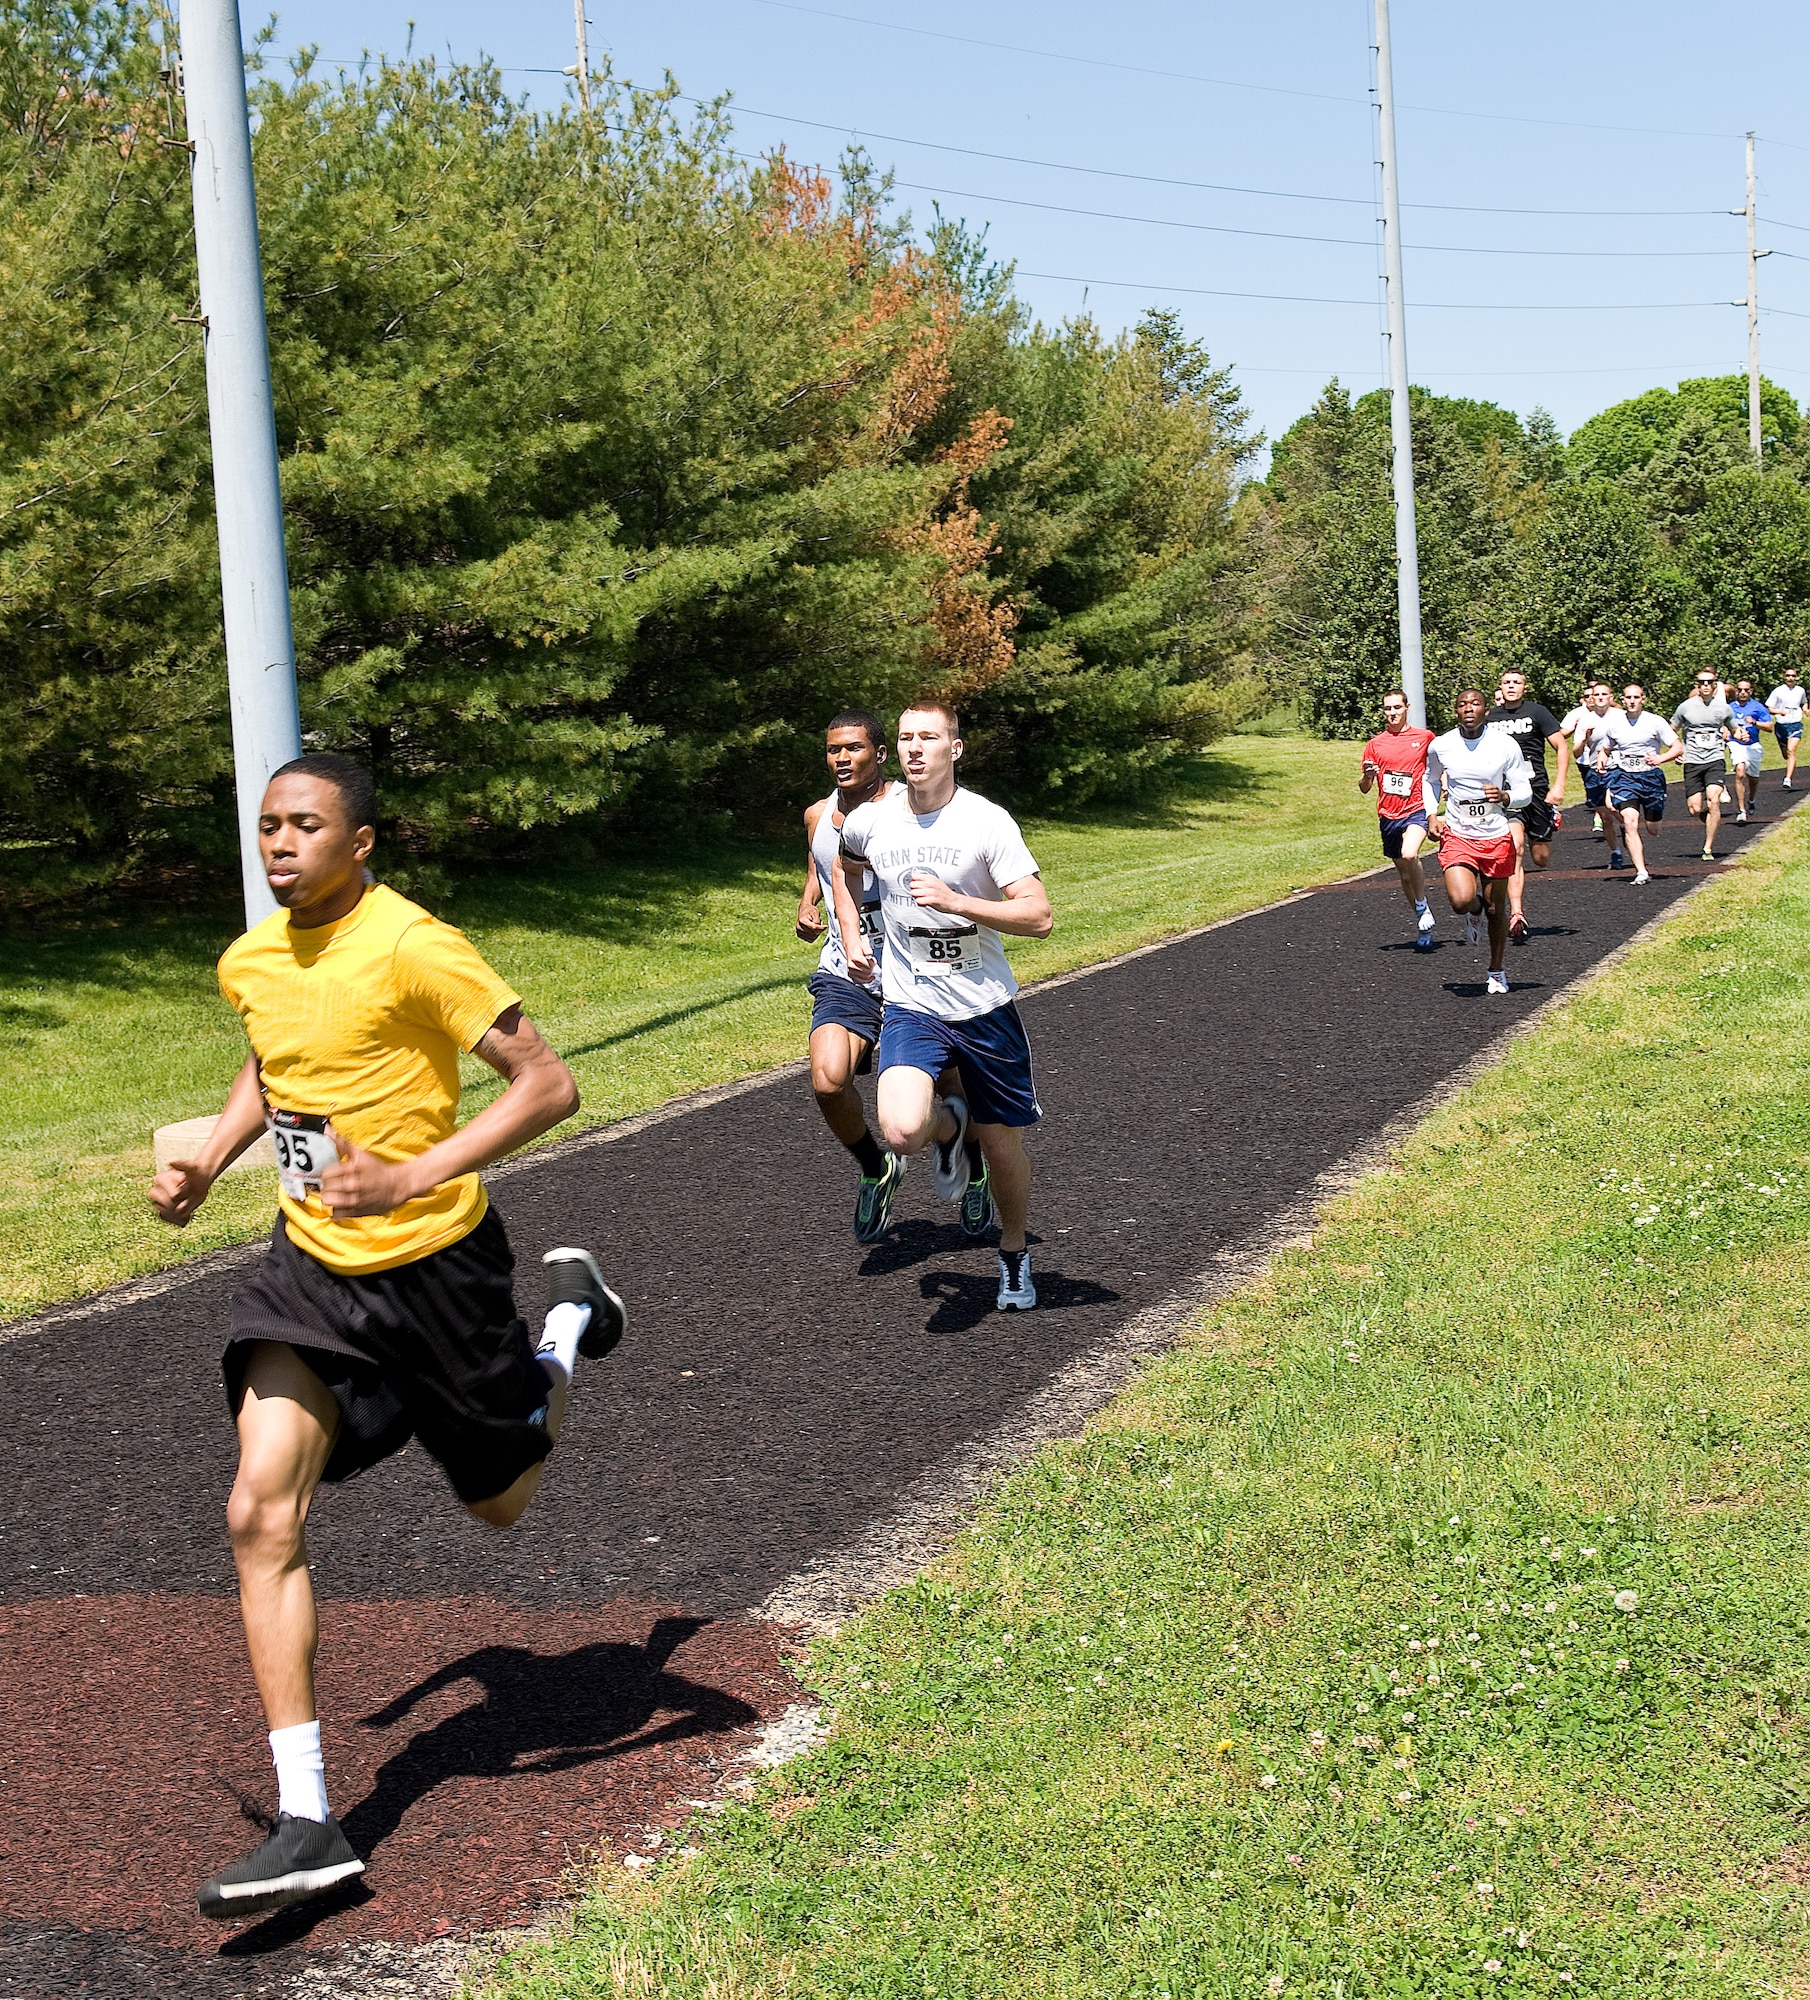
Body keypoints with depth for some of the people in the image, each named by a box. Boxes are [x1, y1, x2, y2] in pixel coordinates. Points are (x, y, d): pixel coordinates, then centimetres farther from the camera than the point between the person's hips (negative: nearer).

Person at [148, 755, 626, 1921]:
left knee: (501, 1500, 15)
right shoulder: (250, 962, 1)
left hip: (433, 1260, -5)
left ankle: (570, 1315, 46)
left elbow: (549, 1084, -22)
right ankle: (308, 1825, -8)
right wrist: (210, 1164, 8)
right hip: (313, 1266, 5)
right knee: (261, 1515, -11)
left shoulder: (412, 947, -21)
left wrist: (414, 1177, -30)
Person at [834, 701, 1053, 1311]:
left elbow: (1039, 918, -16)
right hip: (911, 1007, 1)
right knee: (903, 1132, -23)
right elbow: (846, 870, 23)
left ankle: (1014, 1255, 38)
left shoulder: (987, 822, -12)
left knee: (1002, 1146, 9)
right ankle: (948, 1127, 15)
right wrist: (852, 938, 11)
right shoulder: (869, 821, -3)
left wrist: (954, 901, -25)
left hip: (986, 1008, -1)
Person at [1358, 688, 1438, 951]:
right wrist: (1367, 775, -15)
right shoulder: (1375, 744, 6)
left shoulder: (1424, 737, 3)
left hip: (1417, 809, -4)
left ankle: (1422, 907, -10)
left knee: (1409, 855, -30)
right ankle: (1423, 925, 27)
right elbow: (1364, 788, 7)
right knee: (1404, 873, 11)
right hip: (1388, 815, 4)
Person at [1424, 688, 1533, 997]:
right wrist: (1432, 815, 2)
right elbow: (1430, 781, 17)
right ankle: (1475, 909, 18)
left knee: (1496, 909, 10)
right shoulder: (1440, 746, -3)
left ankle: (1497, 971, 33)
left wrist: (1504, 796, -23)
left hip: (1496, 838, 0)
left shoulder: (1506, 745, -8)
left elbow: (1525, 791, -1)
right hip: (1456, 836, 0)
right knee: (1461, 900, -22)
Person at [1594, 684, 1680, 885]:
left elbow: (1677, 747, -2)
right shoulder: (1613, 723, 4)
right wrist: (1601, 759, -4)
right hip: (1624, 777, 0)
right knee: (1630, 823, -19)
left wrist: (1659, 759, -19)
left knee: (1653, 828, 8)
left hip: (1650, 776, 0)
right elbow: (1605, 749, 19)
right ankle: (1641, 872, -20)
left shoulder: (1655, 722, -3)